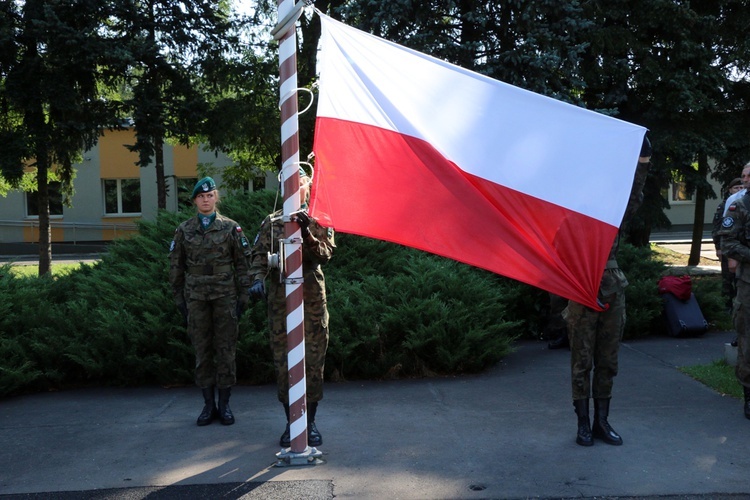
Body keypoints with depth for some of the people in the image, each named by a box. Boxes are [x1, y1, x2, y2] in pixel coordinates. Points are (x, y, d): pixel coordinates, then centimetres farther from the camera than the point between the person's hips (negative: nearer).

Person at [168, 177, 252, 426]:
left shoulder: (231, 228, 3)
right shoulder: (184, 230, 7)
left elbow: (243, 264, 3)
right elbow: (176, 267, 10)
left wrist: (243, 297, -2)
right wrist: (179, 299, 6)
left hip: (225, 296, -1)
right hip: (196, 298, 2)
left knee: (225, 350, 2)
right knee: (202, 351, 5)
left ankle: (224, 404, 13)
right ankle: (209, 404, 15)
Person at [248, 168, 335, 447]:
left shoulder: (318, 220, 7)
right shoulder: (271, 223, 11)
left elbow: (326, 253, -7)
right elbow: (259, 255, 3)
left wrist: (307, 233, -22)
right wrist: (258, 279, -15)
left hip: (312, 298, -1)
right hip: (280, 299, 1)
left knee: (314, 360, 2)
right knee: (283, 361, 4)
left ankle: (311, 422, 15)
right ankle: (291, 422, 16)